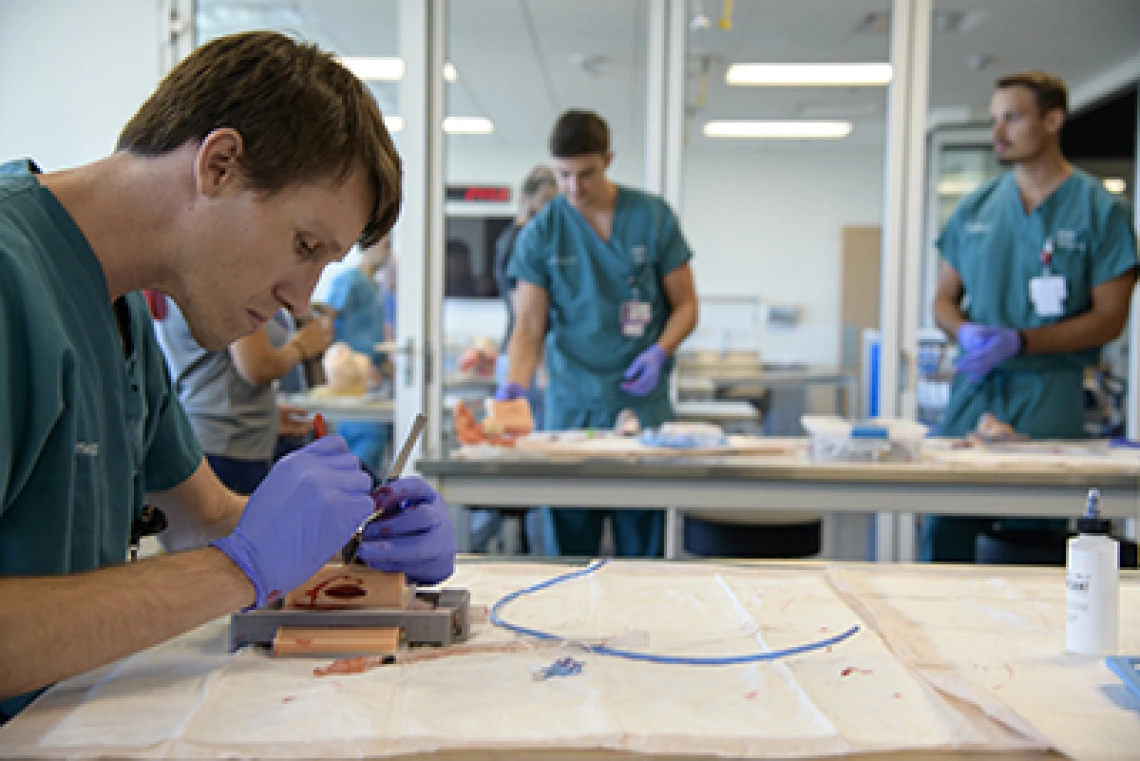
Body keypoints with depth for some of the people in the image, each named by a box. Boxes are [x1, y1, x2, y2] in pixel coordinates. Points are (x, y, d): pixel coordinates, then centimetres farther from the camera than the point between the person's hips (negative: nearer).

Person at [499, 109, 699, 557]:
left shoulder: (654, 218, 3)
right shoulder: (540, 235, 2)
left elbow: (685, 304, 7)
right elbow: (529, 326, 0)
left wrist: (658, 353, -11)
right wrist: (514, 385, -18)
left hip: (642, 402, 0)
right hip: (570, 407, 0)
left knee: (642, 549, 0)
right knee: (569, 548, 2)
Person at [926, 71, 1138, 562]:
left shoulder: (1098, 209, -1)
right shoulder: (975, 207, 11)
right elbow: (944, 299, 15)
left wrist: (1019, 341, -17)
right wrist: (968, 332, -9)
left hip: (1049, 394, -3)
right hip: (974, 388, 4)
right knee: (943, 536, 3)